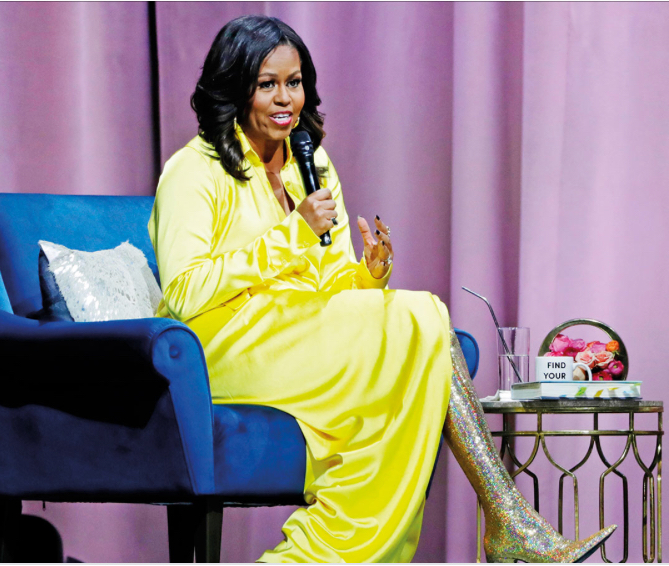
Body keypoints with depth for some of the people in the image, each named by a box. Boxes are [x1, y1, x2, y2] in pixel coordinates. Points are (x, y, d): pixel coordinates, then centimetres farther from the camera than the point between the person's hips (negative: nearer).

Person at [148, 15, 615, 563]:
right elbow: (185, 293, -18)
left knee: (424, 325, -23)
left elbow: (333, 283, 15)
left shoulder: (314, 167, 18)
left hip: (307, 329, 7)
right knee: (425, 324, -22)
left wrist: (371, 272, -10)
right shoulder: (194, 172, -5)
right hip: (226, 347, -7)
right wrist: (292, 233, -20)